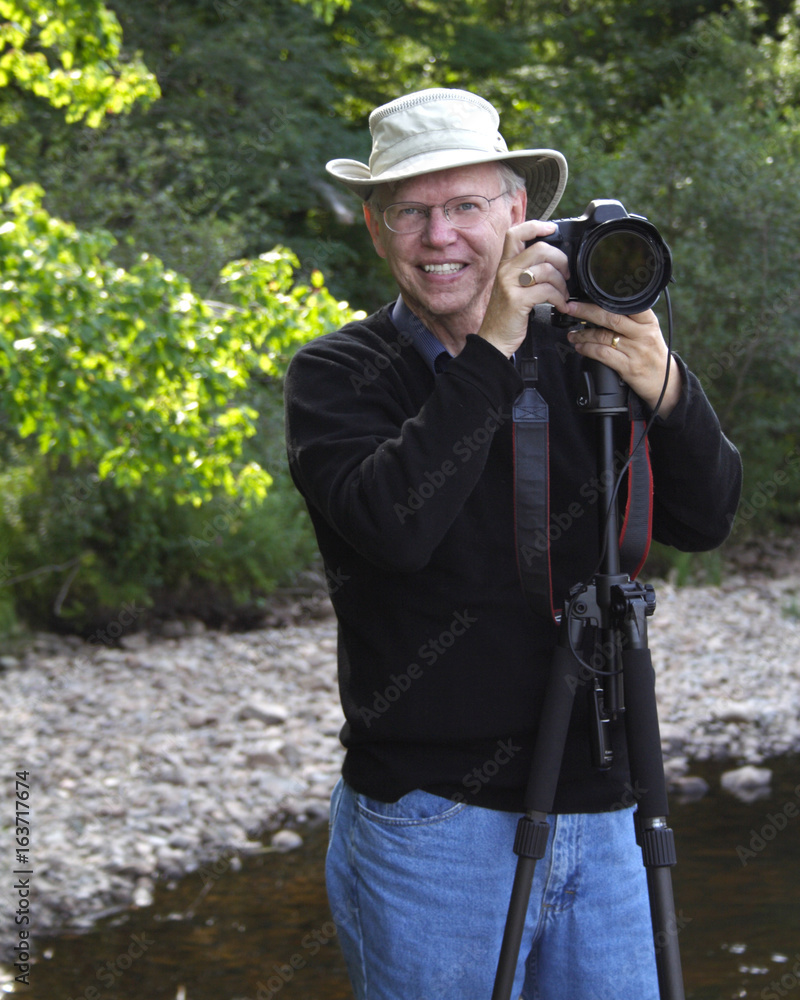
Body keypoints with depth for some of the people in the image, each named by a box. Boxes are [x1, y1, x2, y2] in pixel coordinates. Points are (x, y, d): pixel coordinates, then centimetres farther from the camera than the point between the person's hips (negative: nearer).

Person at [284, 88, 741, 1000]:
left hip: (596, 818, 4)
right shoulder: (337, 375, -5)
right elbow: (393, 525, -23)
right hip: (430, 823, -4)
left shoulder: (573, 355, 6)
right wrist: (491, 351, -20)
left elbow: (704, 521, 3)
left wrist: (662, 389, -15)